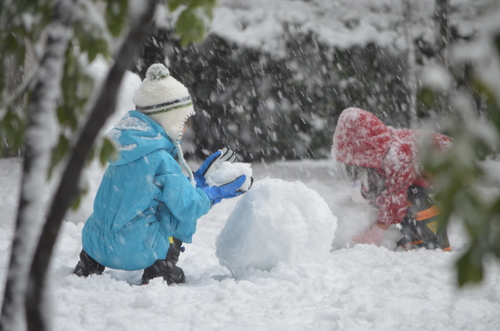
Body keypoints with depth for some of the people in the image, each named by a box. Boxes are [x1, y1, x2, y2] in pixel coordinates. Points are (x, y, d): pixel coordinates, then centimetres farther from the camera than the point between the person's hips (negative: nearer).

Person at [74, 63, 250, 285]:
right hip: (134, 252, -7)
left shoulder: (125, 146, 9)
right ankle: (162, 270, 4)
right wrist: (218, 193, 4)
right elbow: (188, 206, -11)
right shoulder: (160, 160, -16)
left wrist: (199, 177, 22)